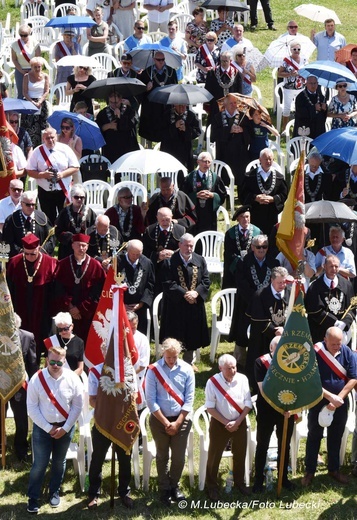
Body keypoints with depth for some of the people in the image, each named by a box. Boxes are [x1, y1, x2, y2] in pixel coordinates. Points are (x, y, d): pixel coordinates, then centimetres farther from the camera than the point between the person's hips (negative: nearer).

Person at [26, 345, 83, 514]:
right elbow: (32, 407, -10)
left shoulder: (72, 379, -10)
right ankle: (33, 498, 8)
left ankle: (54, 493, 33)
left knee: (59, 462, 16)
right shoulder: (37, 379, -13)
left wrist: (65, 428, -10)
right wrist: (48, 428, -12)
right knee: (40, 463, -3)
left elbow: (77, 406, -4)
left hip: (65, 427, 2)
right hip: (42, 427, -2)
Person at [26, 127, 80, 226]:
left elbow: (75, 167, 2)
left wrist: (62, 174, -15)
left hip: (63, 191, 0)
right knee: (49, 219, 6)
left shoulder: (65, 149, -1)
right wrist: (42, 175, -17)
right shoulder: (38, 152, 0)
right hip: (45, 191, 0)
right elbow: (30, 171, 1)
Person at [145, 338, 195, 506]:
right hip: (159, 420, -1)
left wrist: (177, 422, -10)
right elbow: (151, 400, -9)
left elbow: (189, 399, -4)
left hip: (181, 419, 1)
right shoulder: (153, 370, -9)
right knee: (162, 457, 9)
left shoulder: (186, 370, -5)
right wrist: (166, 422, -12)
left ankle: (174, 486, 25)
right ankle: (164, 489, 22)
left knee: (179, 457, 5)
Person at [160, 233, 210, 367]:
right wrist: (184, 294, -20)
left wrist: (196, 292, -15)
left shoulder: (200, 261, 2)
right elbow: (167, 284, -13)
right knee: (174, 337, 3)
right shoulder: (170, 262, -9)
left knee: (192, 336, 13)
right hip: (175, 305, -4)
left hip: (195, 305, 4)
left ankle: (189, 362, 27)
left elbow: (206, 281, 2)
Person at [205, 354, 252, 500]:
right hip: (219, 423, -3)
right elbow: (210, 407, -13)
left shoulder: (242, 379, -11)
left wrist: (237, 422, -14)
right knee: (214, 455, 7)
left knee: (240, 454, 16)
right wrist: (226, 422, -16)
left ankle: (239, 482, 37)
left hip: (239, 422, 3)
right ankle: (212, 486, 22)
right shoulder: (213, 382, -18)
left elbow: (248, 404, -6)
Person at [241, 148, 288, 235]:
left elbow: (284, 194, 4)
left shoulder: (279, 177, 6)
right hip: (255, 214, -1)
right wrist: (256, 198, -15)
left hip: (271, 215, 1)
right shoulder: (250, 176, 3)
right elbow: (244, 194, 1)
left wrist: (272, 199, -12)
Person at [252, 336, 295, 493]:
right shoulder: (261, 363, -13)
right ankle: (258, 480, 20)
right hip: (266, 410, -3)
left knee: (285, 446, 15)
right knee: (262, 446, 9)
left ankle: (283, 477, 29)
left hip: (287, 410, 3)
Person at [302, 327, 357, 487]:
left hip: (340, 403, 3)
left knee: (336, 437, 14)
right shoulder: (315, 353, -18)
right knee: (314, 436, 8)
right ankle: (309, 471, 19)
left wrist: (338, 399, -14)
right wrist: (330, 396, -22)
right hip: (318, 402, -3)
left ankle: (334, 469, 28)